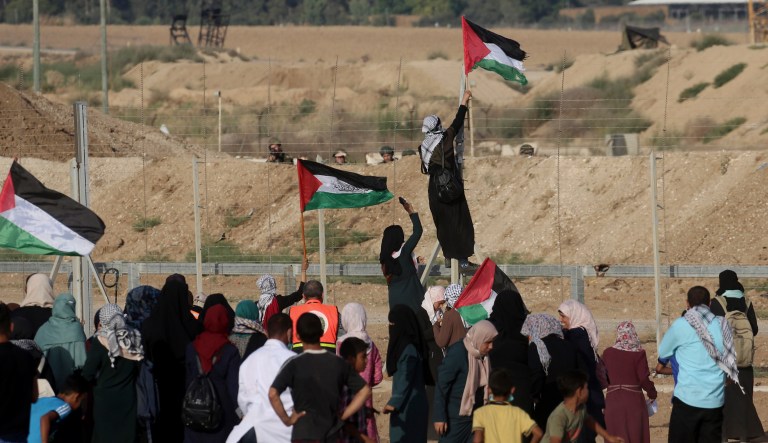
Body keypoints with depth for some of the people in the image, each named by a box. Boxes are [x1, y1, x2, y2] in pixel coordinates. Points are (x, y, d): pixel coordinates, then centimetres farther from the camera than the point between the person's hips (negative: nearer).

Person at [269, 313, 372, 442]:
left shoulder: (295, 364, -8)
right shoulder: (338, 363, 3)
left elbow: (273, 394, -19)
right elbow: (364, 390, 5)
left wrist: (286, 419, -8)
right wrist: (343, 415, 6)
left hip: (304, 436, -4)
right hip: (332, 436, 4)